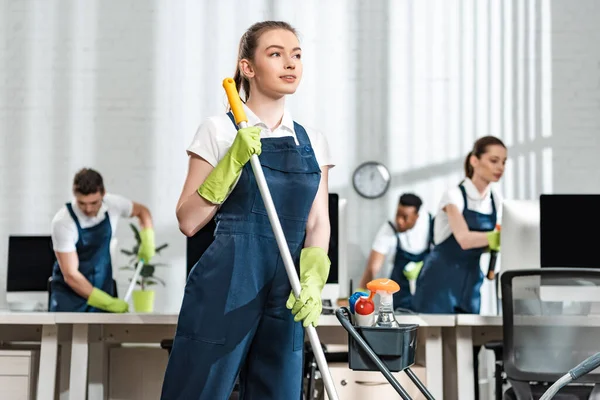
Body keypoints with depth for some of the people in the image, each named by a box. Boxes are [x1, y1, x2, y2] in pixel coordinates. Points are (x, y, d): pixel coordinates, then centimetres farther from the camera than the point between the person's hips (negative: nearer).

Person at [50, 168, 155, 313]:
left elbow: (142, 210, 13)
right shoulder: (63, 222, -24)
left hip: (101, 291, 4)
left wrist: (147, 240, -4)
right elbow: (70, 275, -24)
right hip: (69, 296, -4)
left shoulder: (112, 204, -11)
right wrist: (108, 302, -24)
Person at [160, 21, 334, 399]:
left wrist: (312, 281, -12)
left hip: (285, 296, 4)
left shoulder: (313, 142, 12)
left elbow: (318, 223, 5)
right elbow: (189, 221, -3)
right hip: (225, 289, -4)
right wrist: (232, 162, -14)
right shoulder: (220, 130, 0)